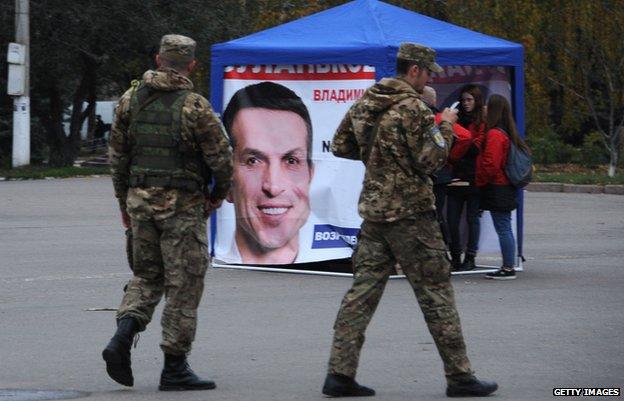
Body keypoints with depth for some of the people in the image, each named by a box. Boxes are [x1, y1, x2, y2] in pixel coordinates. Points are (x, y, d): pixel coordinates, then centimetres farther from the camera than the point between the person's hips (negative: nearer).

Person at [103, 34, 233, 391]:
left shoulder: (131, 100, 4)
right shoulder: (195, 107, -12)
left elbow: (117, 154, 10)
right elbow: (222, 158, -10)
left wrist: (124, 201, 19)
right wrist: (219, 194, 9)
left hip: (140, 200, 5)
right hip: (183, 206, -5)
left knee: (147, 275, 18)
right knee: (183, 285, 3)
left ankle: (123, 335, -6)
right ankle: (175, 367, 5)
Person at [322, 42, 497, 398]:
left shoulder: (364, 104, 9)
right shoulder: (413, 108, -15)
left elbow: (340, 146, 17)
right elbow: (431, 161, -16)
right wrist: (446, 127, -3)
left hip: (373, 209, 7)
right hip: (410, 213, -7)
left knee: (362, 291, 6)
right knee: (436, 294, 1)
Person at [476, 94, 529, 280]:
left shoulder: (494, 135, -16)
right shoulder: (509, 134, 13)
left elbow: (490, 165, -20)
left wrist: (480, 181, -4)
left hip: (497, 189, -9)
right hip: (508, 188, 9)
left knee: (503, 229, -6)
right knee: (505, 228, 12)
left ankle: (508, 268, -5)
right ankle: (508, 267, 15)